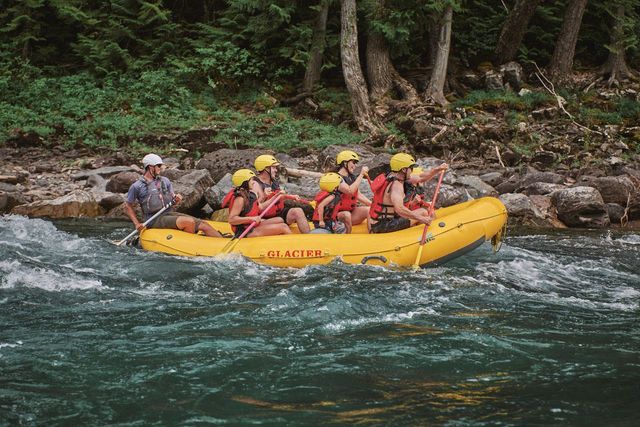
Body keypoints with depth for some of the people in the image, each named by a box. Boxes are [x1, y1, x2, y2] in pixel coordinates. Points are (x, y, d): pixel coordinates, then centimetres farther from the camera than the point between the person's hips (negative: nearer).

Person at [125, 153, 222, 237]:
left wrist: (176, 199, -6)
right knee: (188, 221, -29)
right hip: (155, 220, -6)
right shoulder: (137, 186, -2)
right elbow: (127, 206, 4)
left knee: (203, 225, -13)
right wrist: (137, 224, -5)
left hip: (170, 214, 6)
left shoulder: (165, 181, 14)